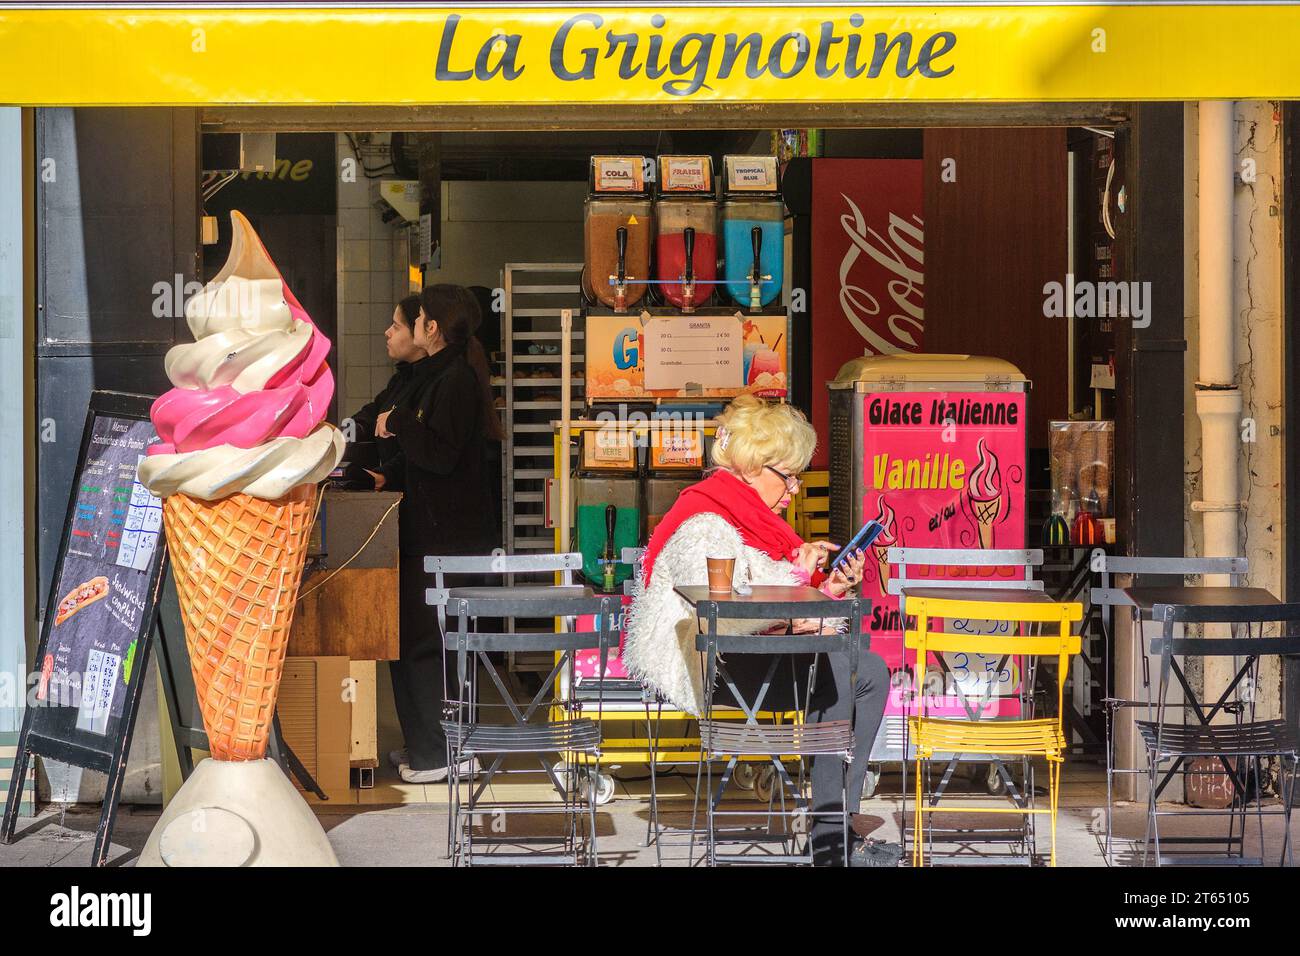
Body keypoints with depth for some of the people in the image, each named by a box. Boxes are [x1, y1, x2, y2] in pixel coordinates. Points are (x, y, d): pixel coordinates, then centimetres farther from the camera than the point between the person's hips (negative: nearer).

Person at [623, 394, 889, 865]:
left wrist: (826, 591, 0)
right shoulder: (705, 525, -15)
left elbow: (780, 616, 17)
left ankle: (836, 825, 0)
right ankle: (827, 837, -13)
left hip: (749, 660, 11)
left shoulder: (749, 519, 17)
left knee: (871, 671, 4)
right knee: (833, 673, -22)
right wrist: (796, 574, -20)